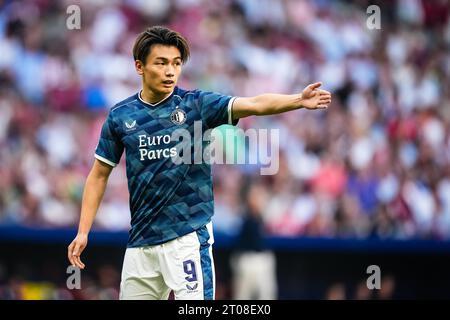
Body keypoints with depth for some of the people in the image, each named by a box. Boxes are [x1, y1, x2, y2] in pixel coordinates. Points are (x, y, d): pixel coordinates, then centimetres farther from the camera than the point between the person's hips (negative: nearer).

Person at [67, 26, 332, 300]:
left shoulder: (196, 104, -4)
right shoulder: (120, 115, 4)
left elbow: (255, 104, -18)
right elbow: (99, 175, 12)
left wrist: (299, 100, -35)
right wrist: (83, 232, 7)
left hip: (188, 238, -3)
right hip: (140, 243, 4)